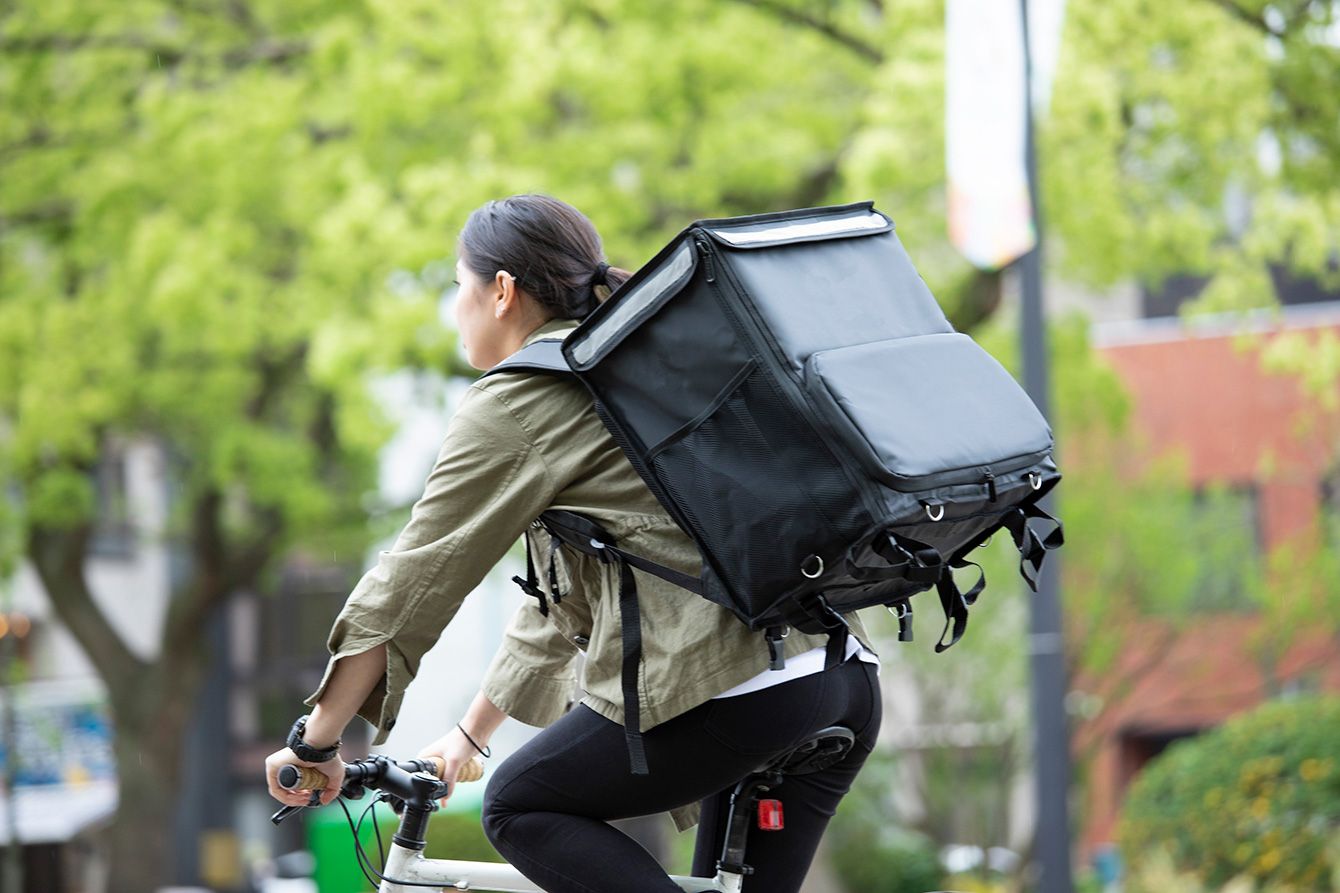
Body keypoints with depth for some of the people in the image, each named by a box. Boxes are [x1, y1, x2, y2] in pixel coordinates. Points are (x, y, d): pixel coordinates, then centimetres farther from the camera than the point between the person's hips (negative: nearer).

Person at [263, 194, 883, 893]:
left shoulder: (516, 403, 1)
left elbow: (410, 584, 1)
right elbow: (568, 589, 34)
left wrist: (315, 742, 9)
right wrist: (471, 732, 38)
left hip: (733, 689, -8)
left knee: (519, 808, 11)